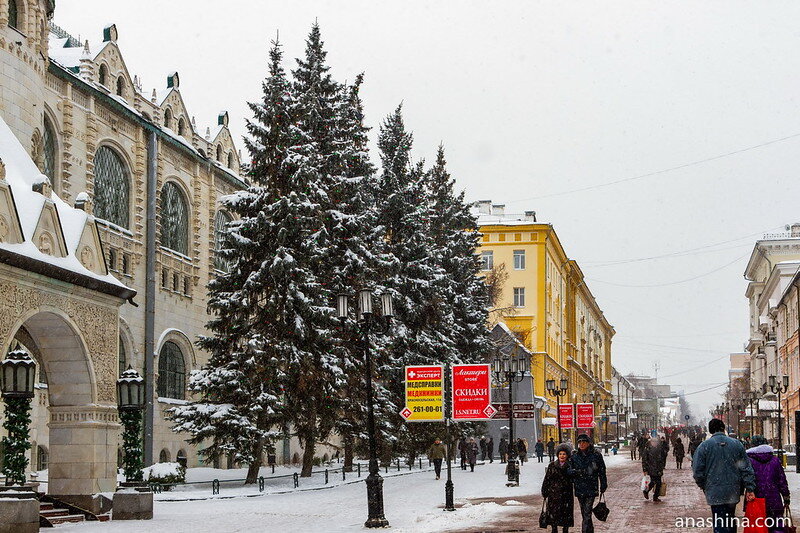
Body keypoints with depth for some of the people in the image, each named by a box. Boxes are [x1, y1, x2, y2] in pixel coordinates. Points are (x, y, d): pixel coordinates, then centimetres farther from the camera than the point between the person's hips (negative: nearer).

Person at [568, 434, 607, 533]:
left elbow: (602, 471, 5)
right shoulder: (574, 456, 6)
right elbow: (569, 470, 1)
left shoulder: (596, 455, -2)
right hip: (579, 488, 4)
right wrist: (576, 471, -20)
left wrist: (603, 485, 5)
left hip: (591, 488, -4)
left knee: (587, 514, -12)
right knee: (584, 513, 13)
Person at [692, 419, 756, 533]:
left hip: (715, 493, -3)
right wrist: (750, 489, 6)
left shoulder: (704, 446, -4)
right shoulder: (736, 444, 5)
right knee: (731, 523, 18)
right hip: (734, 492, 4)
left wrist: (704, 487, 10)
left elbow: (697, 471, -6)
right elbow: (747, 468, 4)